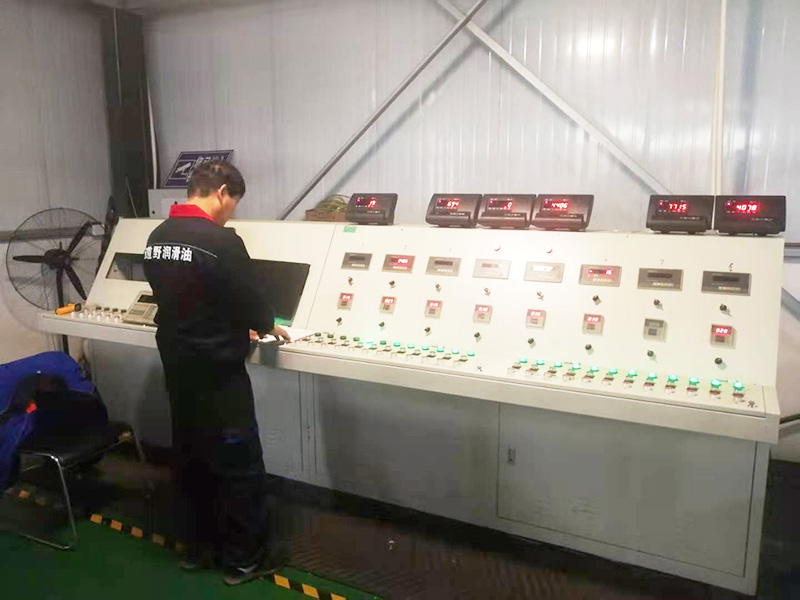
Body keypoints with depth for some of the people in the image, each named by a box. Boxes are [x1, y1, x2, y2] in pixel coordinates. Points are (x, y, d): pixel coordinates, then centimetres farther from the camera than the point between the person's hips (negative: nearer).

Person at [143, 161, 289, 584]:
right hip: (217, 372, -8)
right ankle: (242, 559, 22)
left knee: (190, 458, 20)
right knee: (239, 466, 8)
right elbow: (250, 303, -18)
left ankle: (197, 548, 35)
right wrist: (268, 326, 5)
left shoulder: (157, 236, 4)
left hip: (176, 366, 8)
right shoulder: (221, 241, -22)